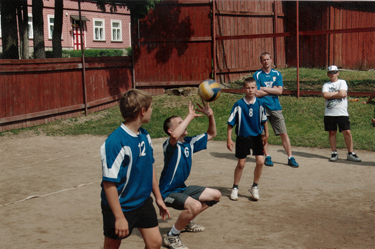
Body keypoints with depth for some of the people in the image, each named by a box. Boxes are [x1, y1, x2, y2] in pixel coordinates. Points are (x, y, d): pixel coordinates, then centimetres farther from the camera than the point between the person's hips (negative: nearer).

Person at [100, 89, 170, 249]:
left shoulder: (144, 136, 0)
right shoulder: (115, 143, -25)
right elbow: (109, 183, -24)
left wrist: (158, 198, 16)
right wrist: (119, 217, -22)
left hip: (143, 202, 7)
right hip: (120, 207, -6)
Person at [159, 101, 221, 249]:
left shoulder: (189, 142, 2)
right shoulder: (170, 145, -22)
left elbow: (211, 134, 13)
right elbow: (175, 136, -48)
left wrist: (210, 116, -5)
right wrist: (190, 116, -36)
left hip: (182, 188, 9)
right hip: (168, 191, -9)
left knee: (216, 195, 16)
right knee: (195, 205, -35)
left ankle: (187, 222, 26)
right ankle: (172, 237, -13)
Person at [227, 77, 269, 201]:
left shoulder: (259, 104, -5)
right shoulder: (239, 105, -13)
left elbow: (264, 120, 10)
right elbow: (231, 123, -7)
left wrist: (266, 134, 17)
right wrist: (229, 139, -9)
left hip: (257, 136, 2)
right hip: (242, 137, -2)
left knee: (260, 161, -7)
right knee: (241, 164, 4)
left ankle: (254, 187, 13)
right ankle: (235, 188, 22)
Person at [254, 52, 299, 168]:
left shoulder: (277, 74, 9)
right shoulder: (257, 75, 1)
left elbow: (280, 91, -3)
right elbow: (257, 93, -9)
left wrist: (264, 89, -7)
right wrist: (272, 90, -3)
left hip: (276, 107, 2)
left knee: (284, 133, -1)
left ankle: (290, 157, 5)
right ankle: (267, 157, 18)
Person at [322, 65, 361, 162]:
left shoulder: (342, 82, 6)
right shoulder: (326, 85, 11)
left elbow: (343, 94, -12)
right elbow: (325, 95, -9)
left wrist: (331, 94, -5)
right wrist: (338, 93, -7)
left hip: (342, 113, -2)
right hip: (329, 113, 2)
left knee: (347, 132, -5)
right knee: (331, 132, 5)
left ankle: (350, 153, 3)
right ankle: (334, 153, 16)